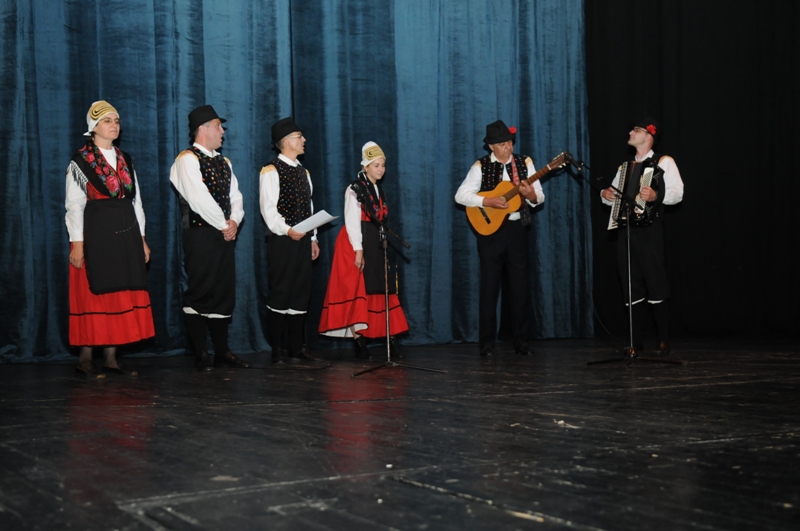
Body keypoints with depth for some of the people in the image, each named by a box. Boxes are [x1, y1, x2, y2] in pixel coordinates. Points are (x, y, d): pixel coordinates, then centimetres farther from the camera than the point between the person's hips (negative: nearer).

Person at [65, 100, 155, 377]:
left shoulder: (125, 160, 14)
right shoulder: (80, 162, -2)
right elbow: (74, 205, -6)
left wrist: (141, 238, 11)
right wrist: (77, 242, -12)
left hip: (126, 234, 5)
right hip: (95, 233, -5)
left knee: (122, 296, 3)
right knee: (93, 295, -4)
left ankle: (111, 357, 8)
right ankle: (85, 359, 4)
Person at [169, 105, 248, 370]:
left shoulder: (224, 162, 19)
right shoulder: (187, 159, -7)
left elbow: (235, 196, 13)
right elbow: (200, 198, -16)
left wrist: (234, 221, -6)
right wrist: (223, 225, -12)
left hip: (225, 235, 8)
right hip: (200, 234, -8)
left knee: (224, 292, 8)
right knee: (199, 293, -5)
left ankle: (222, 352, 14)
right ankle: (200, 355, 1)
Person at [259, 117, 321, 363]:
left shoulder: (303, 172, 18)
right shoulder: (271, 171, -7)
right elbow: (268, 209, -14)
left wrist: (313, 238, 14)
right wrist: (287, 230, -24)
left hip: (302, 240, 7)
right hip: (282, 241, -7)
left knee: (301, 292, 8)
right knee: (280, 294, -4)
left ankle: (298, 347, 15)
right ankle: (277, 350, 2)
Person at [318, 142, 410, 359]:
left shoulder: (379, 190, 15)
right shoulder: (355, 189, -7)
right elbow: (352, 221, -13)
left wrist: (383, 244, 12)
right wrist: (358, 250, -18)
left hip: (376, 245, 7)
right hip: (358, 244, -7)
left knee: (382, 291, 2)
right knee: (357, 291, -5)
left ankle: (391, 339, 1)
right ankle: (358, 340, -3)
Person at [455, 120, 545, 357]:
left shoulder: (525, 163, 5)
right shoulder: (481, 166, -2)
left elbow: (540, 197, 3)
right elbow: (461, 195, -9)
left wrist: (532, 195, -19)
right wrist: (487, 201, -20)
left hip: (517, 228, 2)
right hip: (490, 229, -2)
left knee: (520, 286, 3)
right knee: (489, 286, 2)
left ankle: (521, 340, 12)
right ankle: (487, 342, 8)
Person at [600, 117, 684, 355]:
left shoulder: (664, 162, 2)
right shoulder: (625, 167, 22)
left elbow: (677, 193, -10)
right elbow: (613, 195, 26)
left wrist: (656, 195, -28)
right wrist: (605, 194, 3)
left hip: (649, 229, -6)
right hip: (625, 228, 6)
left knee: (655, 284, -7)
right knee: (631, 286, 5)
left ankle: (663, 341, -1)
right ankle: (636, 342, 9)